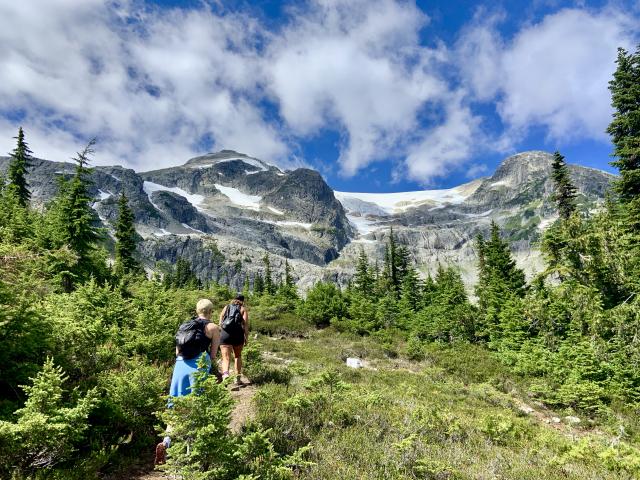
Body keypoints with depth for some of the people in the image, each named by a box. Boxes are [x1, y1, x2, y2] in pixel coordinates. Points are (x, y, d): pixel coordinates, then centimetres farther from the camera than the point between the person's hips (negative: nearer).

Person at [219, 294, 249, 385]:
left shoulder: (226, 307, 18)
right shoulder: (243, 309, 10)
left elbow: (220, 322, 13)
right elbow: (245, 324, -2)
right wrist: (246, 337, -2)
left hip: (225, 333, 1)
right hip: (238, 334, 0)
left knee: (226, 357, -4)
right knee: (237, 356, 19)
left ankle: (225, 374, -30)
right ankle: (237, 378, 21)